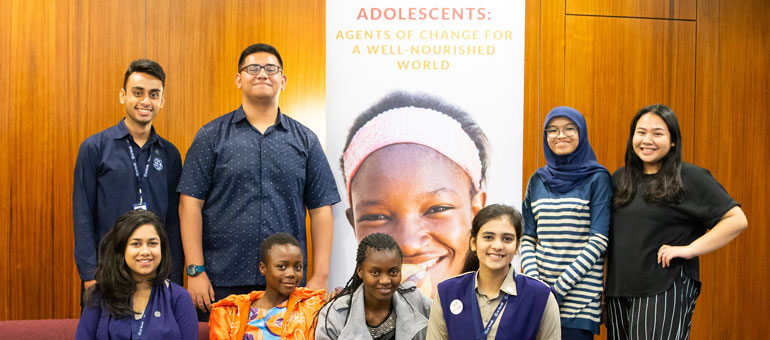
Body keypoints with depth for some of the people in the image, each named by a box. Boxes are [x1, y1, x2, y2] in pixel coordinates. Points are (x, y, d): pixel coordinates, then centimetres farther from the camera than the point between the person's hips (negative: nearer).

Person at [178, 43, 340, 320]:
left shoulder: (305, 140, 9)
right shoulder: (212, 136, 4)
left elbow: (320, 209, 7)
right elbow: (190, 203, 0)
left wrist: (320, 277, 0)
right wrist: (195, 271, -7)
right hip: (221, 281, -1)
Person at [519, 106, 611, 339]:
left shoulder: (597, 178, -2)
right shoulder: (538, 180, 10)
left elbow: (598, 241, -8)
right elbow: (527, 238, 9)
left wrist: (560, 287, -13)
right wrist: (534, 282, -6)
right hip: (539, 296, 4)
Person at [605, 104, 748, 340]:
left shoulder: (691, 178, -4)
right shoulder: (620, 179, 12)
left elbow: (737, 220, -7)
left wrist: (690, 249, -14)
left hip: (666, 291, -5)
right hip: (618, 288, 5)